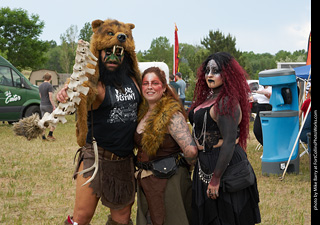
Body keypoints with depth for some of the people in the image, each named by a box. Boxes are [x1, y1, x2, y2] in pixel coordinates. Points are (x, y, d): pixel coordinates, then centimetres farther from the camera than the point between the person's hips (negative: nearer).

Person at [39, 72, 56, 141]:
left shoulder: (40, 86, 10)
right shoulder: (49, 86, -13)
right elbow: (50, 97, -18)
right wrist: (54, 106, -16)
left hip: (42, 105, 7)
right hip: (48, 105, -7)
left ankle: (43, 137, 6)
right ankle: (50, 135, -1)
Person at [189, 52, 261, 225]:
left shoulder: (226, 102, -19)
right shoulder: (209, 97, 11)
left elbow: (229, 142, -25)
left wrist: (216, 179, -26)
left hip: (224, 164, -10)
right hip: (206, 163, 10)